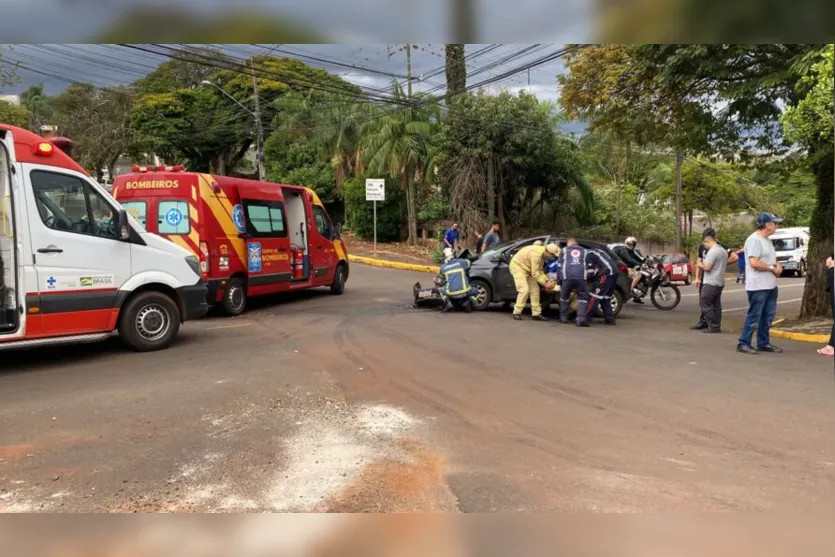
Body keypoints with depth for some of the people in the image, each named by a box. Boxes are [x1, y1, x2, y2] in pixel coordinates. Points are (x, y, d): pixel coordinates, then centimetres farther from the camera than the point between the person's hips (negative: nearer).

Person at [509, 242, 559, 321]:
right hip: (517, 266, -10)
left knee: (535, 289, 4)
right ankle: (517, 313, -10)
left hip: (527, 269, 10)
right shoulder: (536, 254, -30)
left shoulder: (542, 255, 0)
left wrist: (546, 281, -7)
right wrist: (545, 283, -20)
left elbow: (539, 270, 5)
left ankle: (536, 314, 7)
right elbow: (535, 273, -27)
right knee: (524, 290, -20)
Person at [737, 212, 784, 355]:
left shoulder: (767, 240, 16)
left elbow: (772, 259, 23)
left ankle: (763, 343, 22)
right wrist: (772, 268, -12)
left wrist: (778, 266, 1)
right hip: (758, 286, -10)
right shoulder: (754, 240, -16)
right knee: (754, 316, -7)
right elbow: (754, 263, -24)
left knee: (768, 316, 13)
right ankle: (743, 343, -1)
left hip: (771, 285, 10)